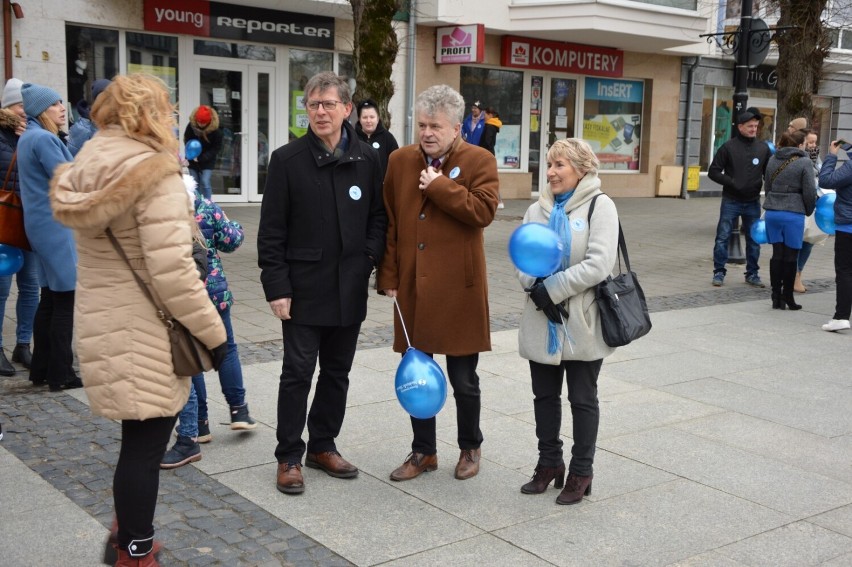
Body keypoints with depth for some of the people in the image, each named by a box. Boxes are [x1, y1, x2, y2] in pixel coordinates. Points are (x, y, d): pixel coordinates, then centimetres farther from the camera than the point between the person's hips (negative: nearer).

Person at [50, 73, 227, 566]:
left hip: (102, 326, 8)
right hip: (144, 336, -8)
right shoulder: (154, 174, -18)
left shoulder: (88, 168, 8)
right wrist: (213, 332, -16)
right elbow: (171, 270, -23)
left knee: (139, 441, 23)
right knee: (145, 446, 5)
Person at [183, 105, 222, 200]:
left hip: (207, 162, -3)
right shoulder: (191, 126, -12)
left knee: (205, 182, -14)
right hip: (193, 161, 3)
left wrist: (201, 158, -19)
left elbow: (216, 148, -13)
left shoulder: (215, 131, -19)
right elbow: (186, 140, 1)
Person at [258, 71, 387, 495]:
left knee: (337, 371, 13)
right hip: (304, 287, -3)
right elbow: (272, 230, -6)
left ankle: (323, 446, 28)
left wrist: (370, 255, -5)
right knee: (298, 372, 1)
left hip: (350, 288, 4)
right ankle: (289, 457, 13)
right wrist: (277, 287, -10)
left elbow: (378, 216, 12)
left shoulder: (367, 159, 3)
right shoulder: (287, 159, -5)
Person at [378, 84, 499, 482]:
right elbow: (388, 223, 7)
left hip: (459, 289, -3)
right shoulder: (400, 161, 8)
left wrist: (439, 186, -16)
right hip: (412, 287, 4)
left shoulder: (479, 162, -2)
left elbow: (483, 211, -17)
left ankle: (470, 447, 29)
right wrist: (388, 277, 2)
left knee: (463, 379, 7)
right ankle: (424, 452, 27)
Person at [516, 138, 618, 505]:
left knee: (583, 399, 7)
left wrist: (552, 289, -17)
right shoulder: (537, 210, 10)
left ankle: (581, 471, 19)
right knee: (545, 396, 13)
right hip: (542, 322, 5)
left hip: (582, 324, -5)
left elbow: (599, 264, -17)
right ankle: (549, 463, 28)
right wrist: (538, 291, -16)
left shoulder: (599, 206, -6)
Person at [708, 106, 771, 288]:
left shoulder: (763, 148, 3)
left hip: (753, 202, 3)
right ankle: (719, 272, 11)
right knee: (722, 238, 0)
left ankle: (752, 274, 20)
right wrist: (732, 183, -16)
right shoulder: (729, 147, -5)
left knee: (754, 240, 9)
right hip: (731, 201, -3)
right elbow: (713, 172, -4)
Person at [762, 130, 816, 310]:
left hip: (772, 212, 5)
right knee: (791, 256, 4)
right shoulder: (804, 163, -7)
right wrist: (809, 211, 9)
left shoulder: (773, 160, 10)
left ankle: (776, 297, 10)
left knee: (777, 254, 9)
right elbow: (809, 192, -7)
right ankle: (787, 298, 10)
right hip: (793, 214, -5)